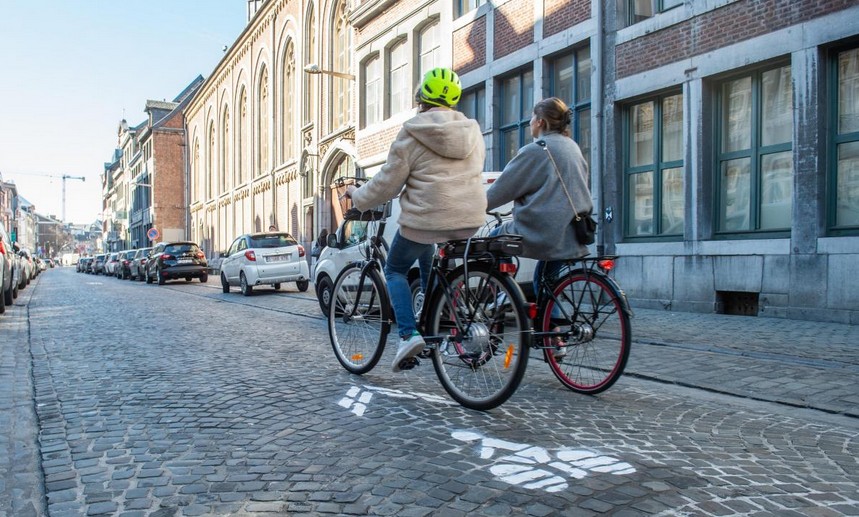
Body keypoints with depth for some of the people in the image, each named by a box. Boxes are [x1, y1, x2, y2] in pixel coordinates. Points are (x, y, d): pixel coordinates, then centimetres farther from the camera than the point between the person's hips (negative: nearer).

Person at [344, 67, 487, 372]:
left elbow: (387, 184, -4)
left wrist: (357, 196, 13)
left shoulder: (413, 135, -6)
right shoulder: (472, 131, 10)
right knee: (428, 263, 31)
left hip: (427, 220, -6)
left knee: (395, 270, 16)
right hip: (471, 221, 6)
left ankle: (408, 334, -2)